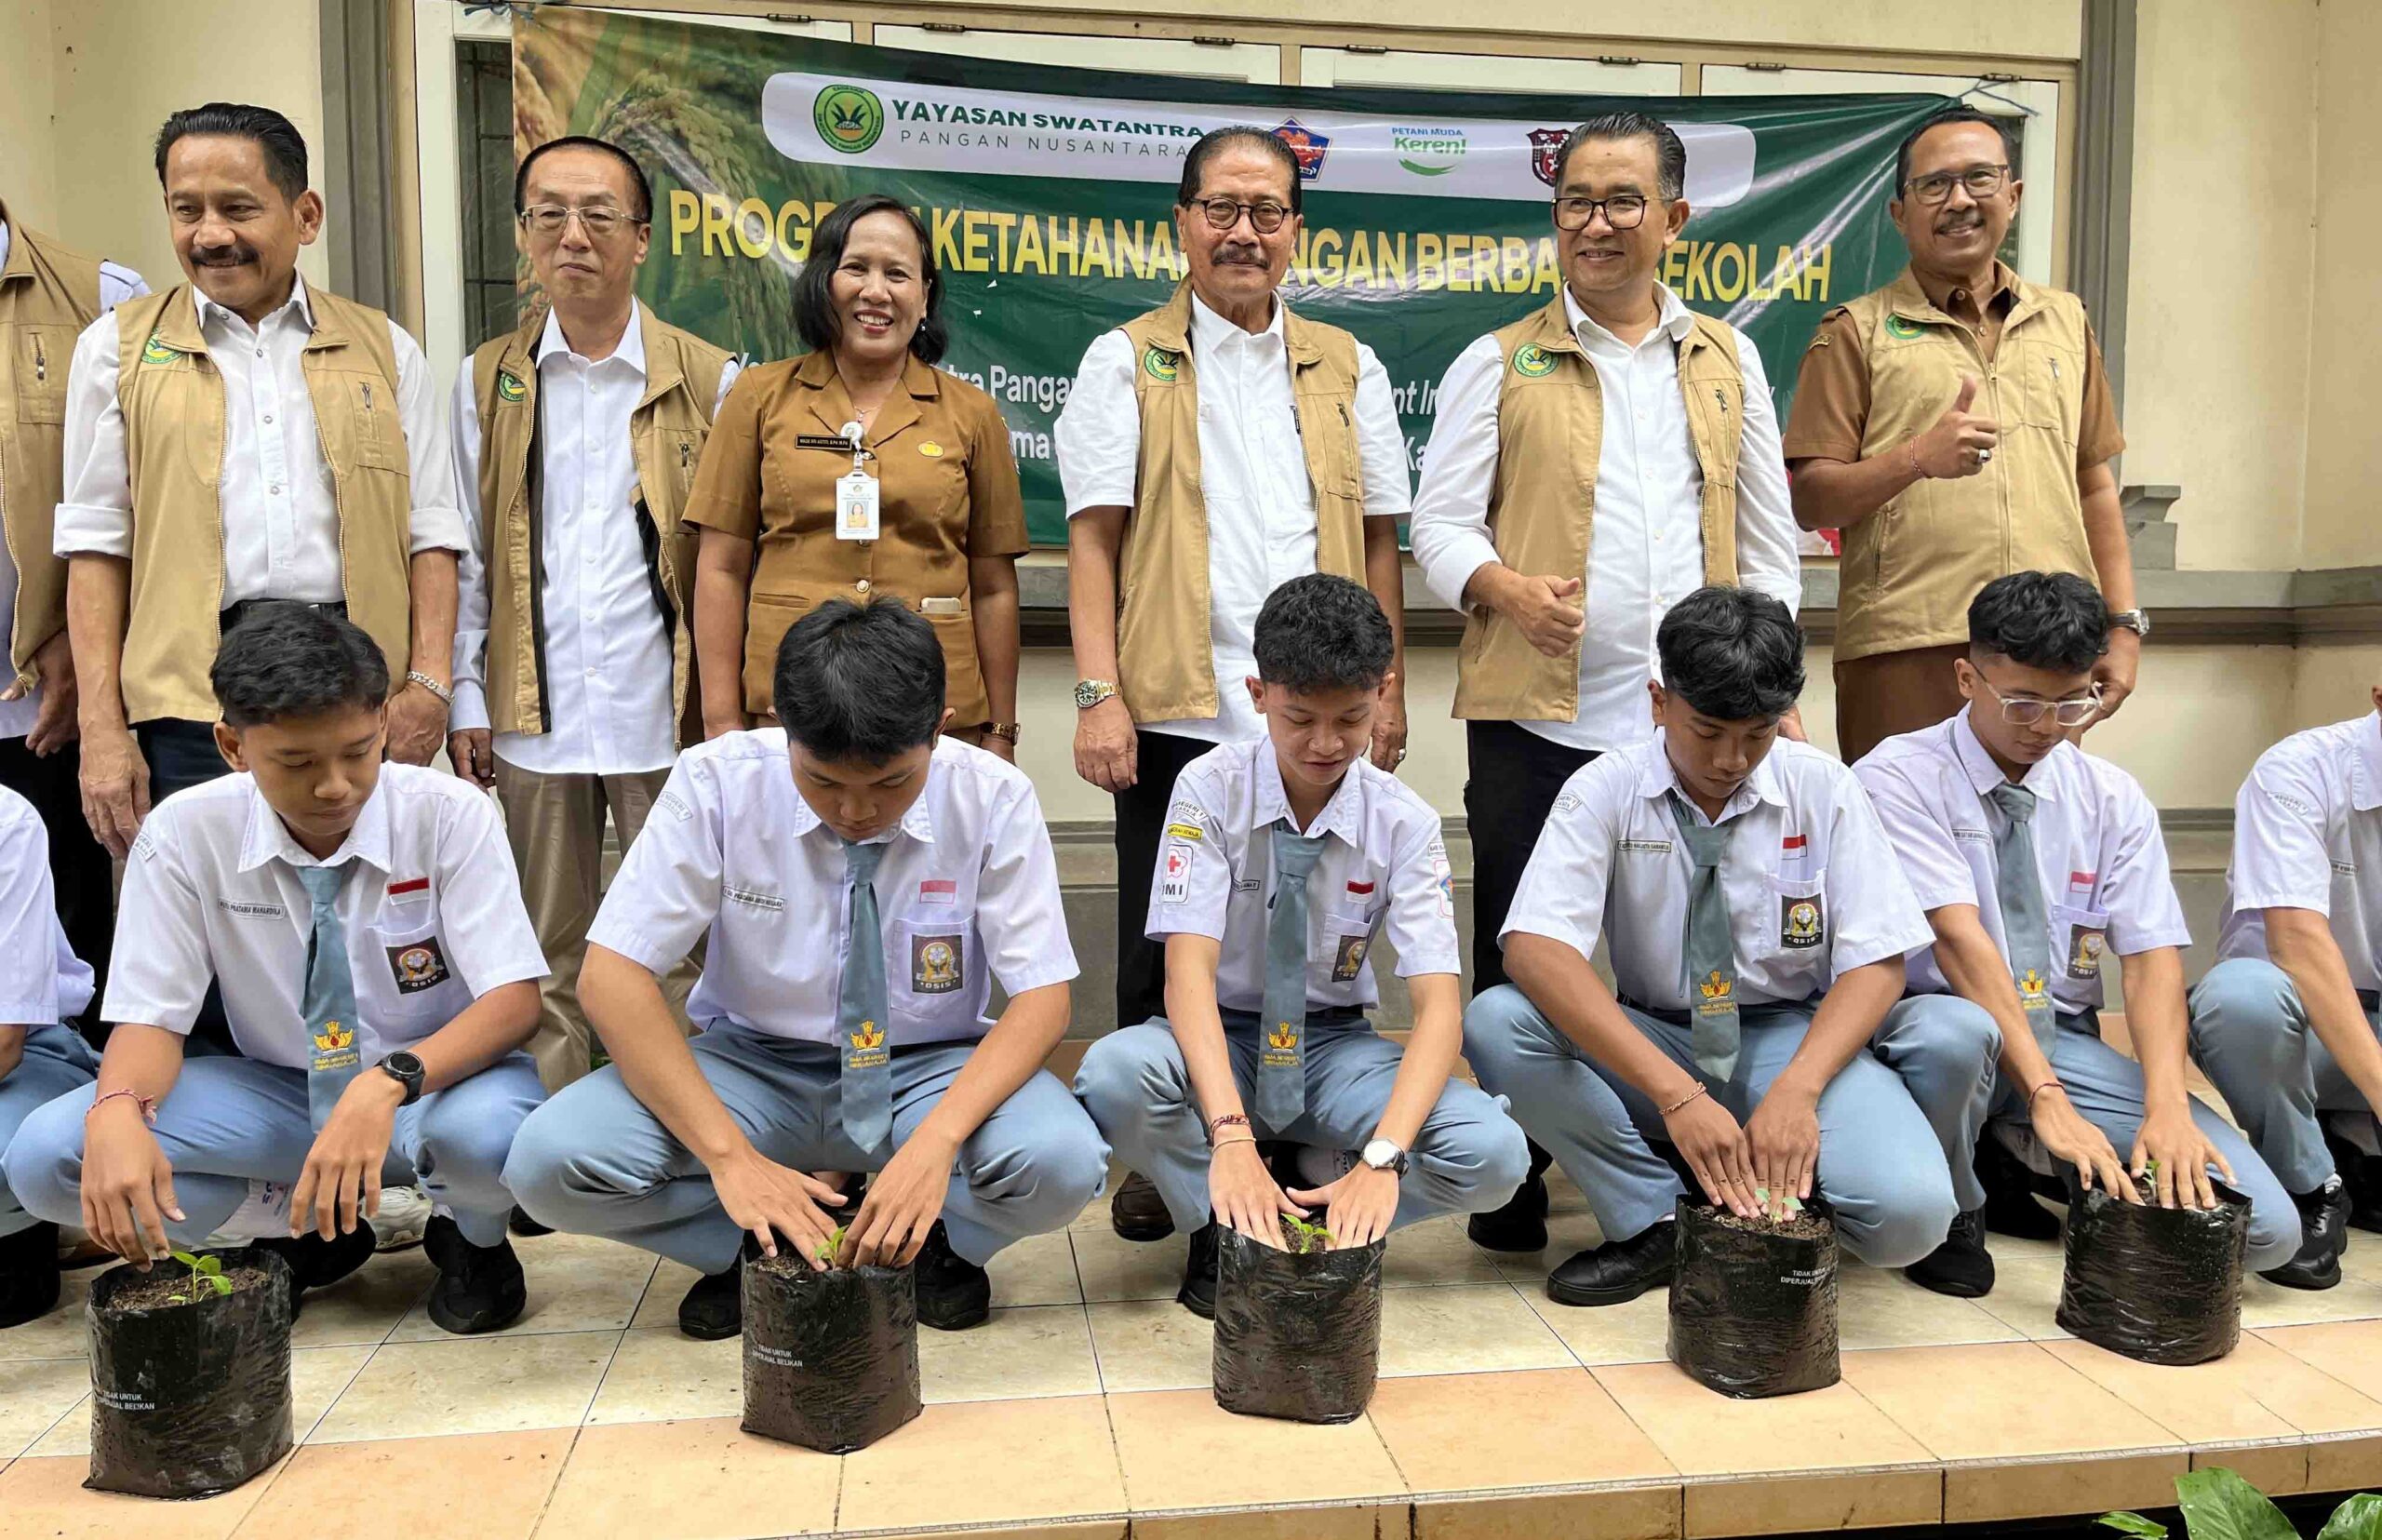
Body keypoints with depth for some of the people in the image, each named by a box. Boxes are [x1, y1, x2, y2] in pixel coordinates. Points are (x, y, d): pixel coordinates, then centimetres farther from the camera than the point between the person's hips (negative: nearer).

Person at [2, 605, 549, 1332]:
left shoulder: (449, 815, -17)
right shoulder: (184, 832, -10)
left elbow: (513, 1000, -22)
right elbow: (150, 1016, -7)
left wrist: (389, 1083, -40)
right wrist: (116, 1111, -31)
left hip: (436, 1082, -3)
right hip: (277, 1091, 3)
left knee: (485, 1133, -39)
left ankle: (471, 1240, 0)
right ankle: (312, 1229, 1)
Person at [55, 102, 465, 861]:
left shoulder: (385, 350, 12)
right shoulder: (118, 348, 11)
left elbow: (430, 533, 8)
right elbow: (97, 546, 7)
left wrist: (429, 681, -6)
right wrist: (102, 728, -2)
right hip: (190, 696, 0)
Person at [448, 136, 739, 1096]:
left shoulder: (708, 382, 2)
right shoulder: (486, 382, 9)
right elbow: (465, 556, 9)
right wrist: (465, 700, 3)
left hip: (665, 710, -2)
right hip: (536, 714, 2)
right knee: (545, 957, 12)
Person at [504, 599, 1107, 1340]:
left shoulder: (993, 797, -17)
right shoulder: (717, 781, -17)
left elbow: (1042, 997, -17)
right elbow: (610, 977, -19)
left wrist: (936, 1140, -35)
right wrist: (730, 1156, -29)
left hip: (929, 1072, 0)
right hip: (753, 1063, 1)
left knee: (1062, 1162, -32)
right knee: (551, 1161, -25)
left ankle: (931, 1235, 1)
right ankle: (753, 1245, 0)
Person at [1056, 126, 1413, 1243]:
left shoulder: (1346, 368, 14)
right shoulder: (1125, 363, 6)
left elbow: (1377, 538, 12)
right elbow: (1093, 536, -1)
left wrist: (1388, 686, 5)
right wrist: (1098, 694, -10)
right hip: (1176, 708, -2)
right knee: (1163, 945, 6)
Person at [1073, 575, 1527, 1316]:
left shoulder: (1403, 821, -11)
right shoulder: (1212, 789, -15)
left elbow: (1439, 1004, -19)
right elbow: (1189, 969, -25)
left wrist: (1382, 1158, -37)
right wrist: (1232, 1139, -41)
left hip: (1335, 1046, 1)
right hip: (1217, 1038, -1)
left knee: (1493, 1157, -26)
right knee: (1114, 1073, -36)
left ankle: (1319, 1199, 0)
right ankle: (1222, 1227, -9)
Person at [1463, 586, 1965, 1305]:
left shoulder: (1822, 788, -5)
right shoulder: (1604, 791, -10)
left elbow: (1876, 962, -8)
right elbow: (1534, 950, -24)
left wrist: (1795, 1089, -27)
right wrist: (1677, 1094, -35)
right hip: (1649, 1046, 1)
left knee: (1908, 1210, -29)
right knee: (1495, 1023, -28)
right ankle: (1656, 1221, -13)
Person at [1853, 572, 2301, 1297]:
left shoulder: (2113, 797, 5)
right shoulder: (1899, 779, -11)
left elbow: (2153, 956, -4)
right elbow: (1958, 937, -22)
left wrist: (2167, 1104, -22)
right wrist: (2045, 1097, -31)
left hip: (2066, 1043, 5)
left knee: (2265, 1224, -14)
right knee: (1951, 1030, -42)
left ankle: (2024, 1173, 12)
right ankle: (1954, 1214, -8)